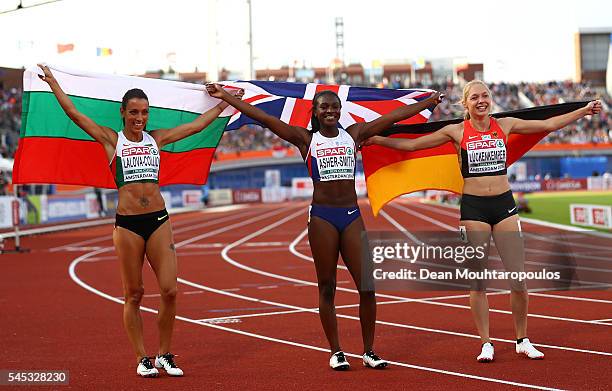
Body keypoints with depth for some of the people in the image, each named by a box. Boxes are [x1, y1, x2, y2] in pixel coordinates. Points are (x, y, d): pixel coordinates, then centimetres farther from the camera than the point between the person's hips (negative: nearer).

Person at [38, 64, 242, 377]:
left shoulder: (156, 139, 12)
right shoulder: (112, 140, 4)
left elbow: (196, 125, 19)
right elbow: (75, 115, 0)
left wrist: (225, 103, 24)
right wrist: (54, 84, 0)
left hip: (159, 220, 2)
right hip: (127, 224, -2)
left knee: (169, 291, -5)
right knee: (133, 295, 3)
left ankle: (164, 355, 9)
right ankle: (142, 358, 12)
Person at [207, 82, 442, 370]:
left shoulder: (353, 134, 9)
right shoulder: (306, 139, 3)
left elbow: (396, 115, 13)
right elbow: (263, 118, -2)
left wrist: (431, 101, 18)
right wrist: (226, 97, -6)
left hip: (352, 215, 2)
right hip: (322, 216, -2)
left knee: (368, 286, -4)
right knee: (327, 287, 3)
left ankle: (369, 352, 8)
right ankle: (336, 352, 12)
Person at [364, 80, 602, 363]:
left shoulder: (505, 125, 4)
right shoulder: (456, 132, -1)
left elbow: (549, 125, 11)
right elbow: (412, 144, 2)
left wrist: (585, 111, 12)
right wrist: (377, 140, -4)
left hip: (504, 204, 2)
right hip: (473, 208, -2)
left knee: (518, 277, -1)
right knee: (477, 280, 0)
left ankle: (523, 340, 14)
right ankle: (485, 343, 10)